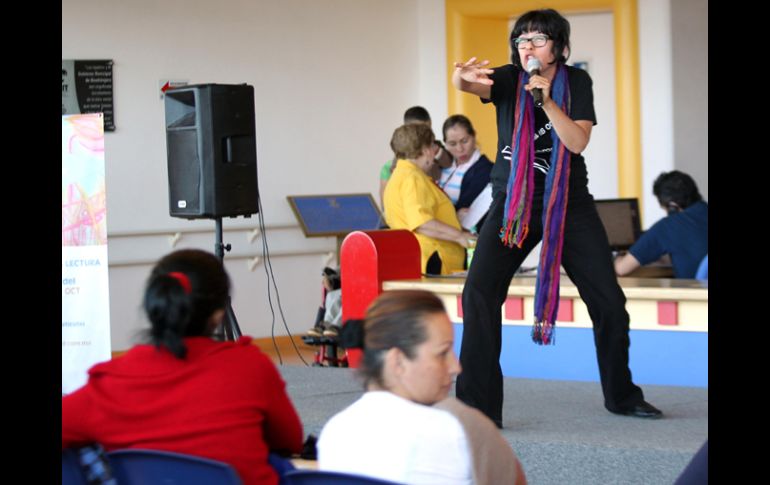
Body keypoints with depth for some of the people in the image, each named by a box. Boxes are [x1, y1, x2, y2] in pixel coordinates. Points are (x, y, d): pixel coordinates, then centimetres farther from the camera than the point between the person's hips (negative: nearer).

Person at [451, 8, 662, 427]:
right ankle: (477, 406, -13)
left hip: (570, 204, 1)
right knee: (479, 294, -18)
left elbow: (578, 142, -12)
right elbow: (472, 85, -27)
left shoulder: (576, 82, -1)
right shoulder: (508, 80, -4)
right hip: (513, 202, -1)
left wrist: (546, 99, -24)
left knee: (608, 299, 2)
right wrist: (461, 77, -51)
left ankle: (621, 395, 24)